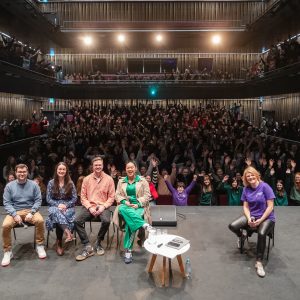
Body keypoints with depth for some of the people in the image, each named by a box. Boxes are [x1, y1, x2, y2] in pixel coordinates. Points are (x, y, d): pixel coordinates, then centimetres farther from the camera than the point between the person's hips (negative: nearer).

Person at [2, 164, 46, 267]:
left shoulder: (33, 184, 2)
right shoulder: (9, 186, 3)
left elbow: (38, 200, 1)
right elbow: (6, 203, 0)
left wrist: (31, 213, -15)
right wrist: (15, 214, -16)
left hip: (30, 210, 0)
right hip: (15, 212, 1)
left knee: (40, 220, -31)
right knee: (5, 225, -29)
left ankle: (40, 246, -10)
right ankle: (7, 251, -9)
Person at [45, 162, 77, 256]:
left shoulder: (70, 183, 4)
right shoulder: (51, 183, 5)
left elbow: (74, 198, 2)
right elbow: (48, 199, 3)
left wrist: (65, 205, -14)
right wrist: (58, 205, -14)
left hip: (68, 207, 0)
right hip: (54, 206, 0)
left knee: (58, 218, -34)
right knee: (56, 212, -38)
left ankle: (59, 242, -23)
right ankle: (68, 232, -50)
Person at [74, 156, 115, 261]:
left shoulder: (109, 179, 2)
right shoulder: (86, 179, 6)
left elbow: (111, 197, 1)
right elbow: (83, 196, 5)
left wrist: (103, 206, -14)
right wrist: (90, 207, -11)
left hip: (103, 207, -2)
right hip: (89, 206, 2)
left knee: (106, 221, -33)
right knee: (77, 220, -25)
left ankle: (98, 243, -4)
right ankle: (87, 247, -16)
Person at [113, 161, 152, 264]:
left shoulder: (142, 180, 7)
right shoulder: (121, 181, 16)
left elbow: (147, 195, 1)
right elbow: (117, 195, 10)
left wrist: (138, 204, -14)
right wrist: (125, 202, -11)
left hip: (139, 206, -2)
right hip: (125, 206, 2)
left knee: (130, 222, -33)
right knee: (123, 209, -39)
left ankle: (128, 250, -30)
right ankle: (145, 225, -44)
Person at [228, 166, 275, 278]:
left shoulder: (265, 186, -14)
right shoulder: (246, 189, 1)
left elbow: (270, 206, -15)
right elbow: (245, 207, 2)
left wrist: (260, 220, -19)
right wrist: (249, 219, -16)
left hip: (266, 217, -4)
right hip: (252, 216, 5)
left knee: (261, 234, -37)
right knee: (232, 226, -17)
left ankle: (259, 262, -22)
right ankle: (242, 237, 19)